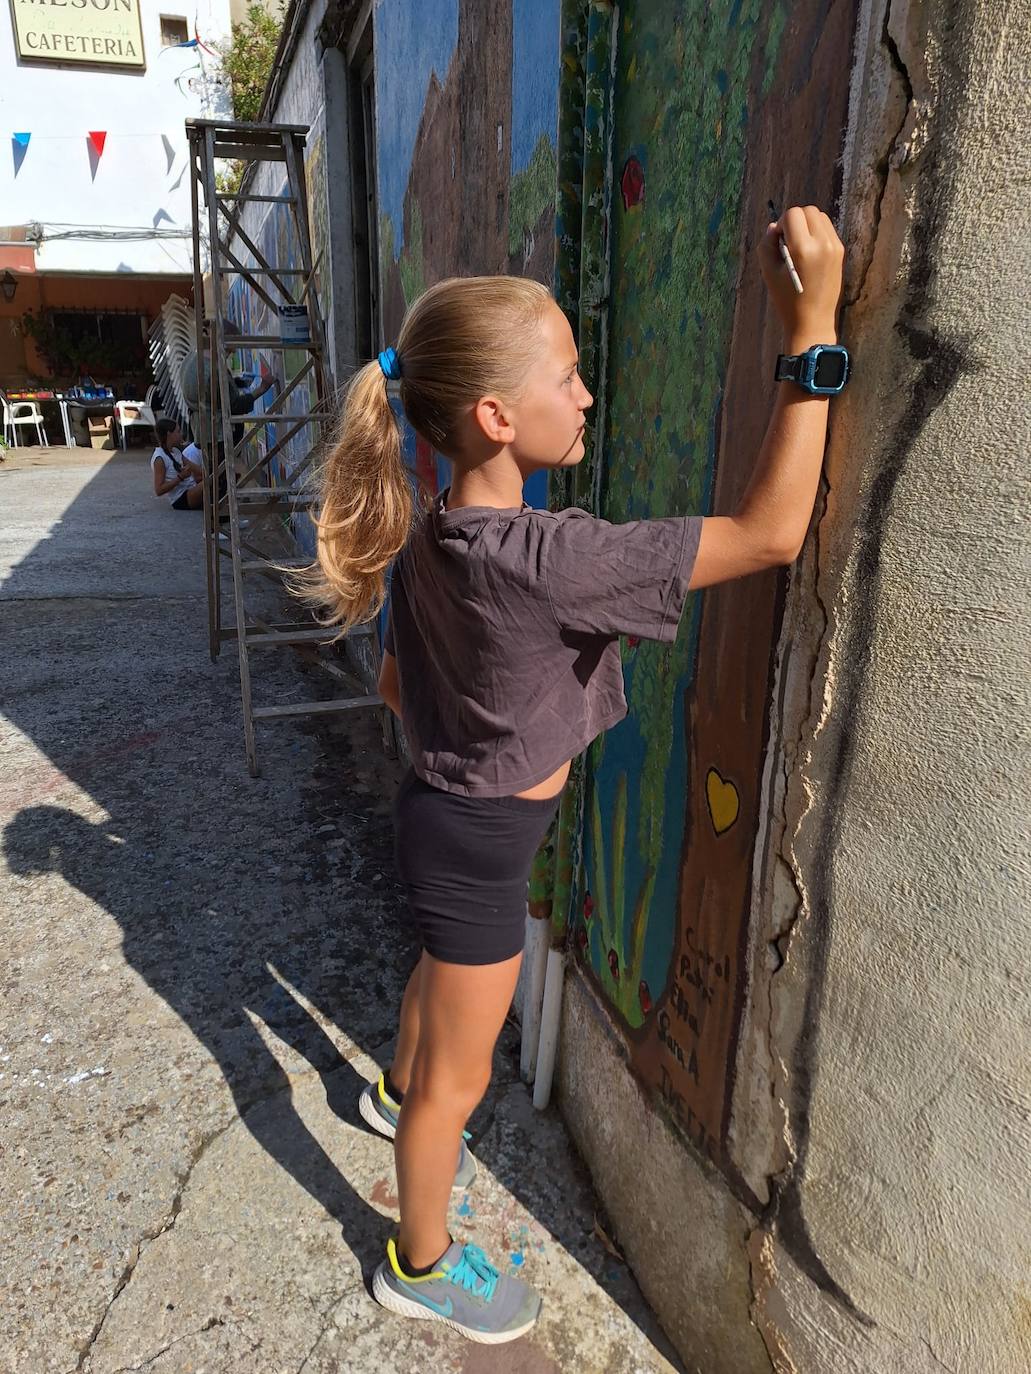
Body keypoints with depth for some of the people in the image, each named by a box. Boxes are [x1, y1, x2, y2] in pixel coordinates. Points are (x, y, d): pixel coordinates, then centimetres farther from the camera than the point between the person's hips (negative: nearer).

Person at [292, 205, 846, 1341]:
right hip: (480, 842, -8)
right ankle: (420, 1266, 42)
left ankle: (395, 1093, 66)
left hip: (447, 808, 8)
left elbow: (396, 685, 7)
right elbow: (772, 531, -31)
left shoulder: (427, 537, -6)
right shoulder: (540, 560, -34)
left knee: (446, 969, 35)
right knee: (460, 1075, 15)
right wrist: (813, 322, -27)